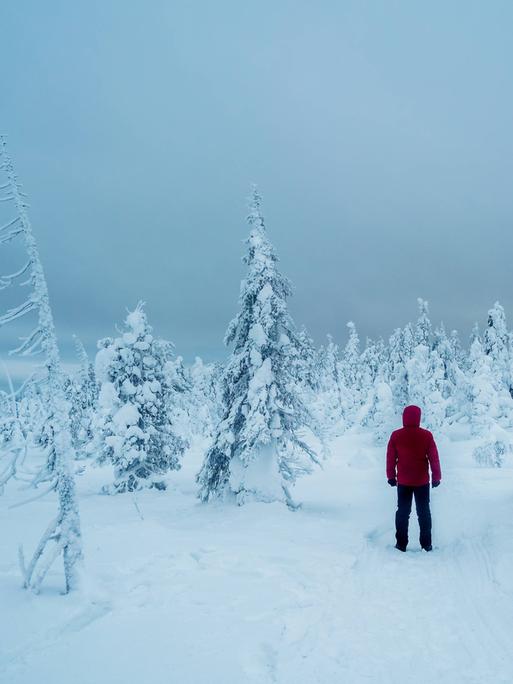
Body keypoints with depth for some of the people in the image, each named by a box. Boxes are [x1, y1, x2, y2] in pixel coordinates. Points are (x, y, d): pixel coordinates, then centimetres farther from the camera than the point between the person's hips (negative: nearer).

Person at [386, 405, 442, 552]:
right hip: (422, 481, -1)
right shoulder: (426, 435, -9)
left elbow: (390, 458, 0)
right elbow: (434, 458, -4)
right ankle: (426, 544, 12)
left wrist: (391, 476, 11)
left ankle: (401, 544, 10)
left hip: (403, 481, 1)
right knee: (424, 512, 10)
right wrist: (436, 477, 6)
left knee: (403, 512, 9)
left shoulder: (396, 436, -7)